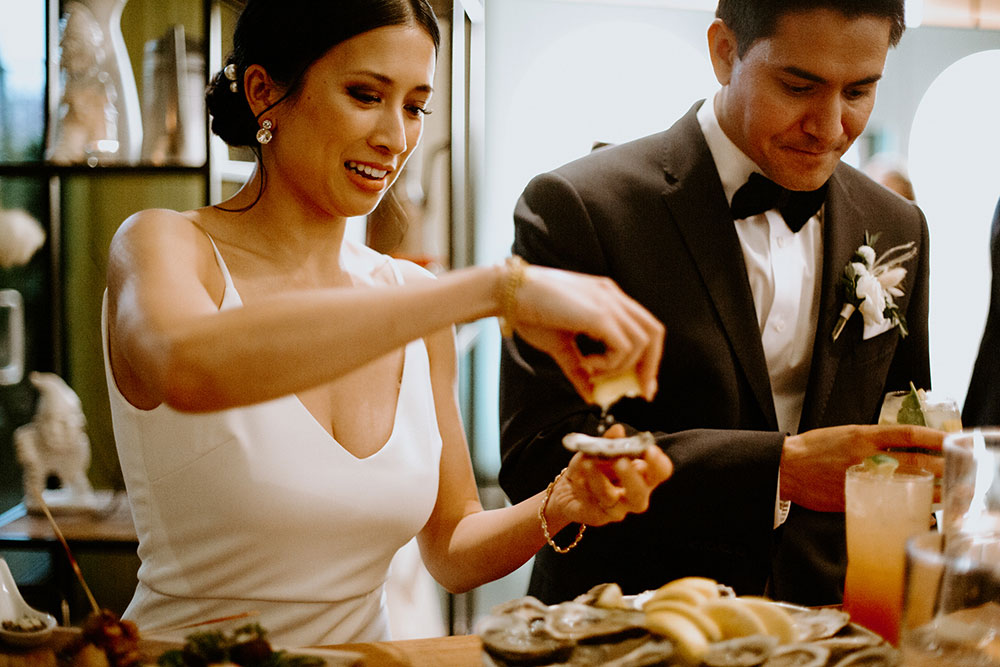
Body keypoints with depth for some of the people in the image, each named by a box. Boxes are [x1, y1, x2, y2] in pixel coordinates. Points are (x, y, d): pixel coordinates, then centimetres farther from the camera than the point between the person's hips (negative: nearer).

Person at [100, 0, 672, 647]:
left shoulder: (412, 297, 3)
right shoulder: (160, 244, -9)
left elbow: (451, 550, 9)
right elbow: (188, 366, -34)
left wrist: (561, 507, -11)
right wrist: (496, 285, -36)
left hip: (360, 651, 2)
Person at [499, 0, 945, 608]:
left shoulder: (897, 230, 7)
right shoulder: (576, 208, -11)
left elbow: (902, 448, 16)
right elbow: (538, 458, -17)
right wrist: (780, 470, -23)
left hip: (820, 633, 3)